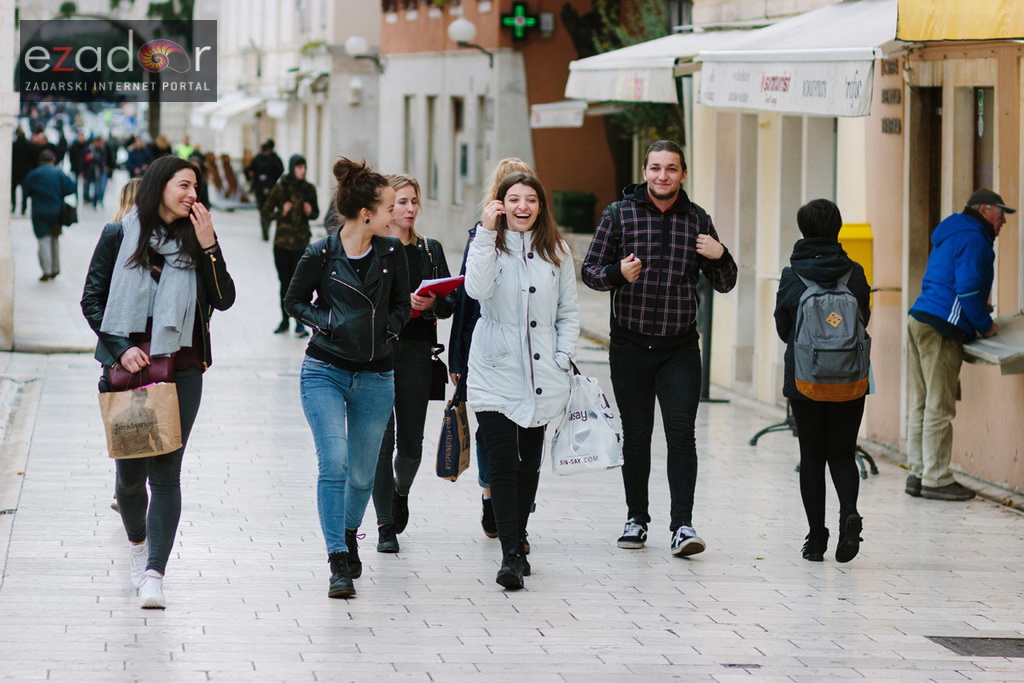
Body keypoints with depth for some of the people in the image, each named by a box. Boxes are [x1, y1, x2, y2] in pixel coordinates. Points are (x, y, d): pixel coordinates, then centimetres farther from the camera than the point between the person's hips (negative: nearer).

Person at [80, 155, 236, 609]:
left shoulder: (194, 242, 8)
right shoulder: (119, 237, 4)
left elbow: (224, 299, 0)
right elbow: (92, 300, 3)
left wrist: (208, 246, -9)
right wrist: (120, 348, -9)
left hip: (181, 370, 0)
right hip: (127, 368, 0)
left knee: (166, 472, -8)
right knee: (130, 472, 5)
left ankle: (154, 576, -14)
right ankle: (138, 545, 36)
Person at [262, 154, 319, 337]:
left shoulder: (309, 188, 3)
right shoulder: (280, 188, -3)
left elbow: (316, 213, 16)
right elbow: (266, 213, 0)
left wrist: (310, 212, -7)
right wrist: (281, 212, -17)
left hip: (301, 242, 0)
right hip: (282, 242, 0)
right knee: (285, 282, 6)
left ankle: (299, 323, -4)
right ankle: (285, 320, 18)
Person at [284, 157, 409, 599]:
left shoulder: (392, 253, -1)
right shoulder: (320, 256, -9)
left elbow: (402, 305, 13)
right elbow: (294, 302, 5)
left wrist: (385, 329, -5)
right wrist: (331, 323, -11)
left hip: (375, 377, 3)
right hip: (325, 372, -3)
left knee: (362, 473, 10)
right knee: (334, 462, -17)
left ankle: (349, 534, 40)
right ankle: (338, 563, -12)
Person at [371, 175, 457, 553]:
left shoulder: (430, 250, 12)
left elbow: (449, 304, 10)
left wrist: (432, 303, -12)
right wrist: (401, 302, -19)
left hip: (416, 352, 3)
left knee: (412, 441, 2)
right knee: (382, 437, -5)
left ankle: (400, 491, 35)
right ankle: (386, 526, 2)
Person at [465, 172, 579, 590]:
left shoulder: (556, 253, 8)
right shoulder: (490, 246, -1)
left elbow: (569, 313, 13)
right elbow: (477, 290, -20)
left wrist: (562, 360, 2)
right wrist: (486, 233, -20)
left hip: (540, 378, 3)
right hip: (495, 375, -3)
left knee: (529, 465, 9)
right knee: (503, 464, -11)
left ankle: (518, 545, 23)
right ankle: (511, 556, -14)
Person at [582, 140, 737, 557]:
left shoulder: (697, 219, 5)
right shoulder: (619, 214, 1)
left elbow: (724, 285, 10)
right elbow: (590, 271, 1)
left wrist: (720, 256, -11)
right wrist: (618, 273, -20)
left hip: (680, 349, 0)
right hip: (630, 346, 0)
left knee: (681, 432, -11)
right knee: (636, 435, 9)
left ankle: (682, 524, -13)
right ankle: (636, 519, 23)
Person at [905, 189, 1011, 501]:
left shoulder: (951, 236, 23)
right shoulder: (972, 239, -9)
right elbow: (967, 287, -18)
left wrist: (977, 306, 21)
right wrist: (985, 324, -7)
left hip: (919, 322, 10)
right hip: (941, 329, -10)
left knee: (921, 404, 12)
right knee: (939, 408, -7)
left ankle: (918, 473, 15)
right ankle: (936, 479, -5)